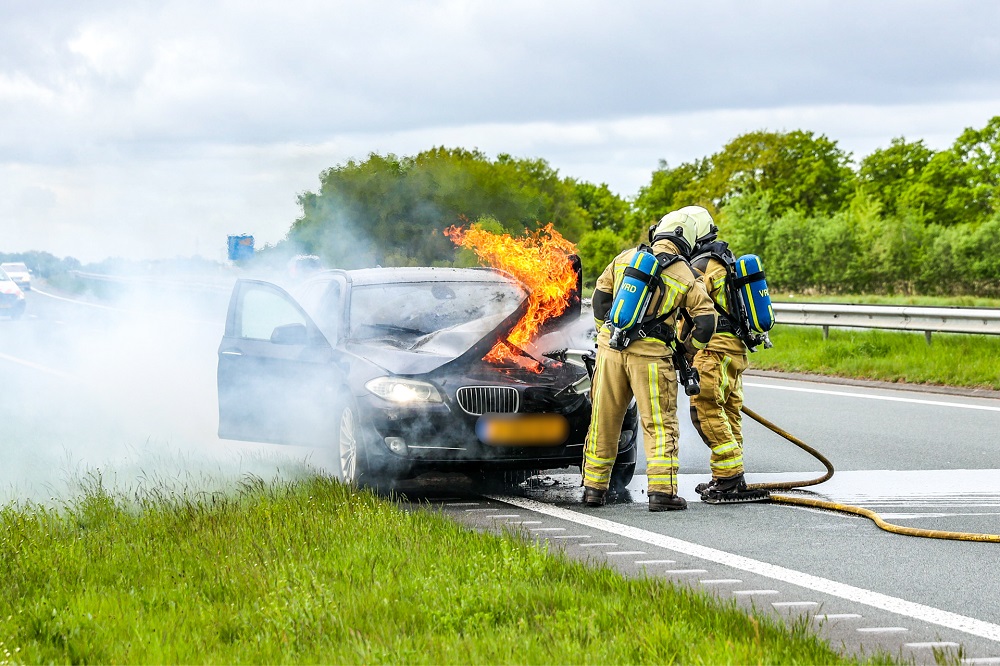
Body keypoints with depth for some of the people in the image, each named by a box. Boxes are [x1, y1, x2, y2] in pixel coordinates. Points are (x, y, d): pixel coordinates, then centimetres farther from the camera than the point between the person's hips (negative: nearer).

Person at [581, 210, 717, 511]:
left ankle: (594, 487, 19)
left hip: (610, 348, 3)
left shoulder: (625, 258, 9)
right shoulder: (686, 277, 0)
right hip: (650, 355, -3)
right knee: (660, 424, 1)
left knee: (604, 420, 12)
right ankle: (661, 490, -7)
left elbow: (600, 295, 15)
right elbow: (706, 320, -1)